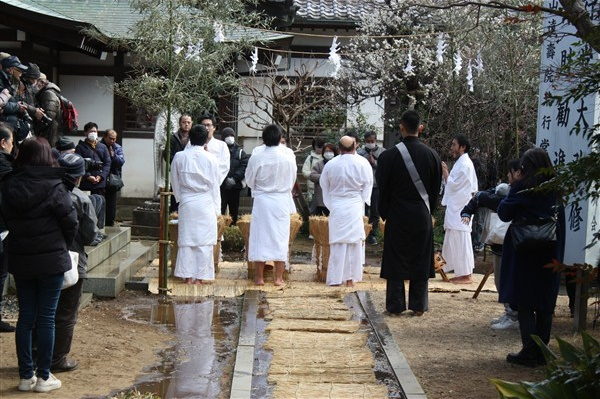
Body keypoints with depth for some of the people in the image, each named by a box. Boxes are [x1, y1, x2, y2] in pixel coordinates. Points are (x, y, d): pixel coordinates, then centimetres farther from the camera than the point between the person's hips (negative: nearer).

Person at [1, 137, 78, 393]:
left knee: (25, 316, 12)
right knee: (46, 318, 4)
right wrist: (63, 245, 7)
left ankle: (26, 375, 19)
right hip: (51, 259, -4)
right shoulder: (53, 187, -15)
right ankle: (43, 377, 12)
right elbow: (70, 221, -11)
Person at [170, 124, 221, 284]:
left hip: (186, 203, 2)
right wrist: (216, 208, 9)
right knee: (204, 241, 4)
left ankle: (188, 276, 9)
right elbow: (215, 184, 1)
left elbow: (175, 182, 7)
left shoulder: (179, 157, -1)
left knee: (186, 240, 7)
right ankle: (200, 276, 5)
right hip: (205, 203, -2)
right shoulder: (211, 159, -5)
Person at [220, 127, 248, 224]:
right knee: (220, 209, -8)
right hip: (221, 186, -2)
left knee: (234, 209, 10)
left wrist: (234, 179, -13)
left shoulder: (240, 151, 7)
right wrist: (226, 179, -16)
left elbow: (245, 166, -2)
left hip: (235, 185, 3)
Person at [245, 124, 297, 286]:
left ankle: (259, 277, 10)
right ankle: (278, 277, 10)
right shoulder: (288, 156, -8)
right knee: (280, 238, 8)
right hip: (282, 201, 1)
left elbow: (249, 180, 0)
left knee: (260, 237, 7)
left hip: (261, 200, -1)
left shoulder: (257, 156, -11)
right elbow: (292, 179, 4)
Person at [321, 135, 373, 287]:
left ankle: (335, 278, 7)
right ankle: (350, 278, 9)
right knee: (354, 242, 6)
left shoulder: (330, 164, 0)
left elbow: (324, 185, 10)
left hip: (336, 207, 2)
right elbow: (367, 185, 0)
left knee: (338, 243, 6)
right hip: (355, 205, -2)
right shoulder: (362, 163, -6)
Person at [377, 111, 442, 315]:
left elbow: (383, 189, -4)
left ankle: (395, 306, 10)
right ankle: (418, 306, 14)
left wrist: (384, 214, 9)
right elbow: (436, 189, 6)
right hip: (422, 216, 2)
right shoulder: (432, 155, -3)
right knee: (420, 260, 10)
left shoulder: (388, 156, -12)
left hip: (397, 216, -2)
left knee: (395, 260, 7)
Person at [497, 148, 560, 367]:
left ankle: (529, 351, 0)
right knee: (545, 304, 11)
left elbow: (504, 214, -5)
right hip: (549, 251, 5)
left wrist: (506, 198, 12)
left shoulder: (521, 188, -11)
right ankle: (542, 351, 15)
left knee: (524, 304, 2)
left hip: (524, 252, -5)